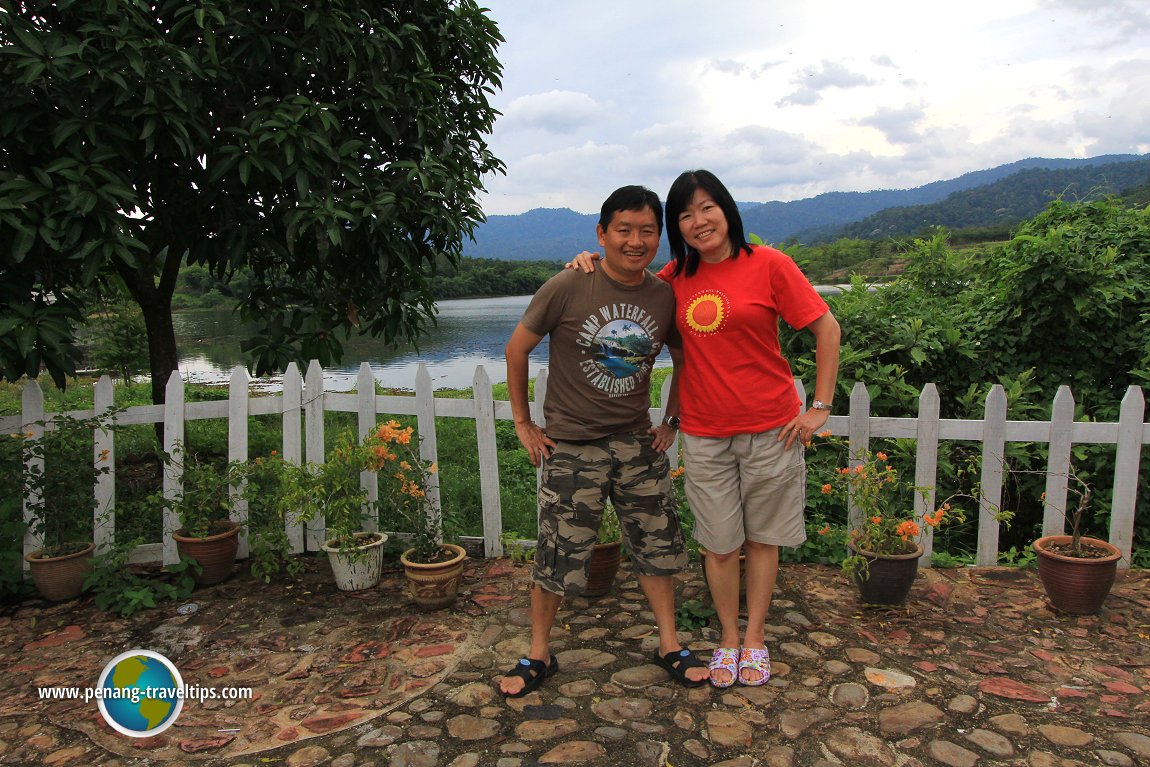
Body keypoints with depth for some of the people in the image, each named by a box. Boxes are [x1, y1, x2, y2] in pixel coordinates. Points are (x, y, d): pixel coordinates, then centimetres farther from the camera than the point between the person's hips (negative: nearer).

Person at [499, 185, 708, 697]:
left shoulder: (666, 297, -2)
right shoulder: (567, 289, -14)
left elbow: (683, 360, 15)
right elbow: (517, 348, -3)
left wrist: (673, 422, 9)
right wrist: (523, 423, -2)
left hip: (637, 444, 4)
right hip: (571, 448, -3)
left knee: (658, 547, 12)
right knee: (557, 557, 5)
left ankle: (670, 646, 32)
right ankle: (538, 656, 27)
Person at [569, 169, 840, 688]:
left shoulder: (767, 264, -7)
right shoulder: (676, 277, 4)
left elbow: (827, 328, -4)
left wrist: (820, 407, -6)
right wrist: (595, 265, 3)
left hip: (770, 429, -2)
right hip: (703, 434, 3)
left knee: (762, 538, 12)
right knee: (719, 544, 10)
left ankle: (755, 637, 30)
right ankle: (728, 639, 30)